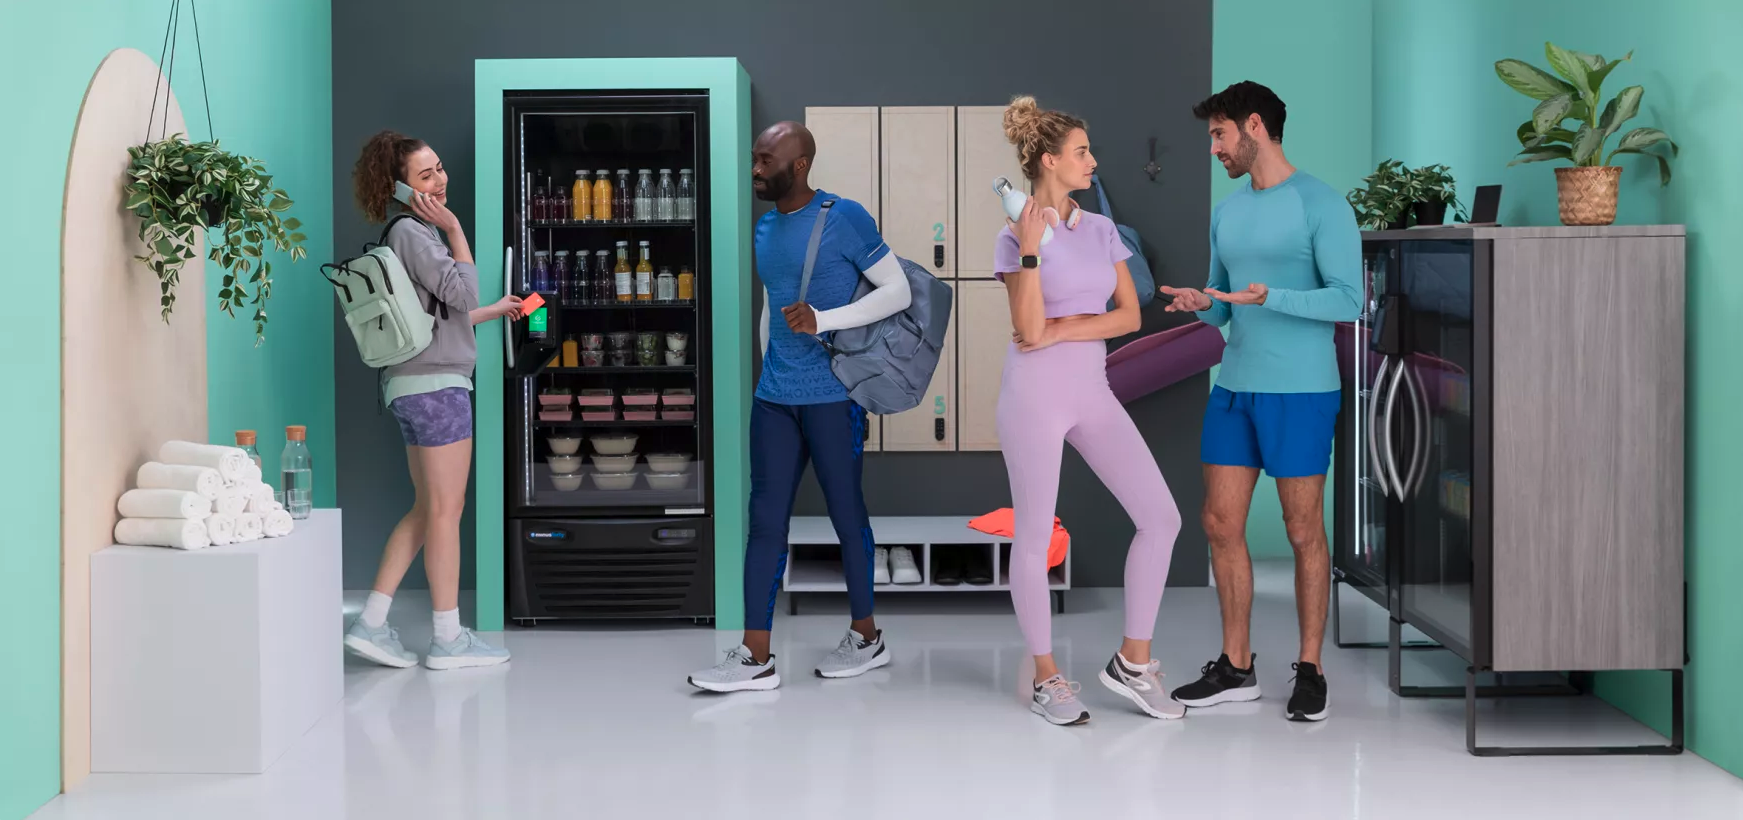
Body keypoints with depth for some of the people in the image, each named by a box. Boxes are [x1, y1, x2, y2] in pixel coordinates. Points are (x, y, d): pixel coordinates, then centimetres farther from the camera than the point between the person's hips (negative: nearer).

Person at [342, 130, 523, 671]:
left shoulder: (418, 232, 18)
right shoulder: (411, 231, -12)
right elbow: (462, 291, -17)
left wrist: (494, 312, 30)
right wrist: (456, 230, -10)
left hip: (419, 385, 10)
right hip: (436, 383, -10)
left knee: (426, 509, 12)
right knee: (446, 510, -3)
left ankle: (371, 623, 9)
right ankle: (448, 638, 3)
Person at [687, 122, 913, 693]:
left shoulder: (844, 218, -8)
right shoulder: (765, 229, 13)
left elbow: (898, 291, -8)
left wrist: (822, 320, -18)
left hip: (833, 395, -6)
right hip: (774, 398, 6)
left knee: (845, 513, 4)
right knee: (765, 520, 2)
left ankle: (866, 637, 20)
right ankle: (756, 658, 2)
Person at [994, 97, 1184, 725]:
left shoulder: (1102, 229, 9)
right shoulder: (1015, 238, -7)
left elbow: (1129, 315, 2)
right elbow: (1028, 330, -16)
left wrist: (1061, 330, -11)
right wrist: (1030, 248, -22)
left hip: (1092, 389, 6)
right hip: (1035, 391, -6)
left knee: (1161, 516, -3)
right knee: (1034, 535, 2)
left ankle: (1132, 661, 8)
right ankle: (1046, 679, 15)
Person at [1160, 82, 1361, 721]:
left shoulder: (1322, 206, -7)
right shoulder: (1227, 212, 14)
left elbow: (1348, 300, -14)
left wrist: (1269, 297, -25)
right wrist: (1201, 304, -4)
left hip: (1300, 391, -7)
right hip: (1233, 387, 7)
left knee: (1304, 531, 1)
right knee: (1221, 524, 6)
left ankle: (1310, 671, 11)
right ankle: (1235, 668, 16)